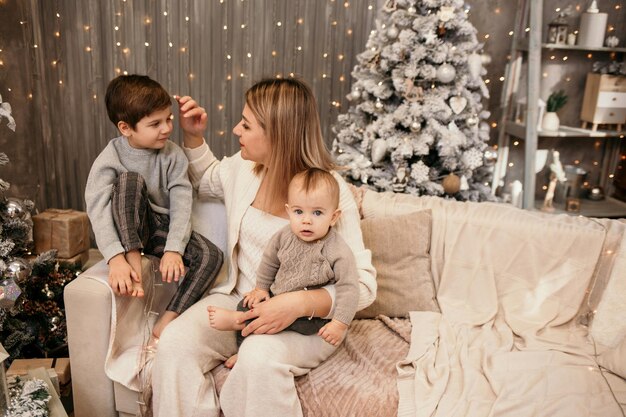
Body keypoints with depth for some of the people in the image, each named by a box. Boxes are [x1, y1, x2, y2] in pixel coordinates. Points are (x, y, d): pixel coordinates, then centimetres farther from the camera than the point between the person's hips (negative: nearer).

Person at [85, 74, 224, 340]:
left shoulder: (172, 155, -9)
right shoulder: (109, 160, -15)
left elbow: (182, 203, -15)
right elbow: (98, 211, -25)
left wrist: (173, 250, -27)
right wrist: (116, 259, -37)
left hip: (163, 228, 3)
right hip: (127, 231, -2)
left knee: (212, 256, -22)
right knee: (129, 179, -30)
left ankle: (167, 322, -19)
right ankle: (134, 262, -26)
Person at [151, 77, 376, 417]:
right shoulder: (243, 167, 1)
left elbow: (363, 283, -17)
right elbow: (204, 179, 26)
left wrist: (299, 304, -33)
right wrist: (193, 135, 8)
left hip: (306, 317, -4)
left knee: (259, 357, -35)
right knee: (175, 343, -22)